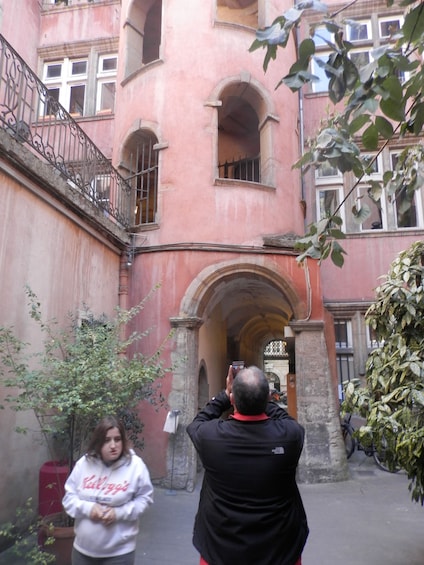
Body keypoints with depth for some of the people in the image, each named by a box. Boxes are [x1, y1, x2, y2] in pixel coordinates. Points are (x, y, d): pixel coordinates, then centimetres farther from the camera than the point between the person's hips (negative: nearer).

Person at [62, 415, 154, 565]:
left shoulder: (135, 465, -14)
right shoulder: (83, 463, -8)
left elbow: (144, 498, -8)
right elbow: (69, 496, 0)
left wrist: (119, 513, -19)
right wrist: (87, 508, -18)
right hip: (83, 548, 3)